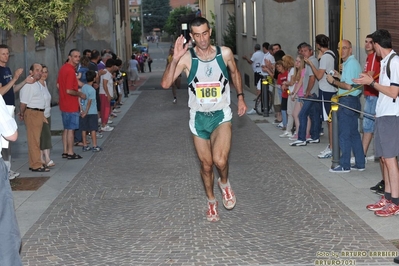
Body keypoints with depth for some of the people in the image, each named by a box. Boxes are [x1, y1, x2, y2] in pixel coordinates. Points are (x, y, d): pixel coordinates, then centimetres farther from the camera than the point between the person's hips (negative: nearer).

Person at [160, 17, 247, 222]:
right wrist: (175, 59, -30)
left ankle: (224, 183, 12)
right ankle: (211, 202, 35)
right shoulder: (186, 58, -11)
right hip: (198, 117, 1)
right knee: (206, 165, 11)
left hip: (221, 115, -1)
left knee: (220, 160, -23)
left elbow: (235, 73, 14)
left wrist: (240, 97, 9)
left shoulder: (225, 53, -7)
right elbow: (165, 84, -20)